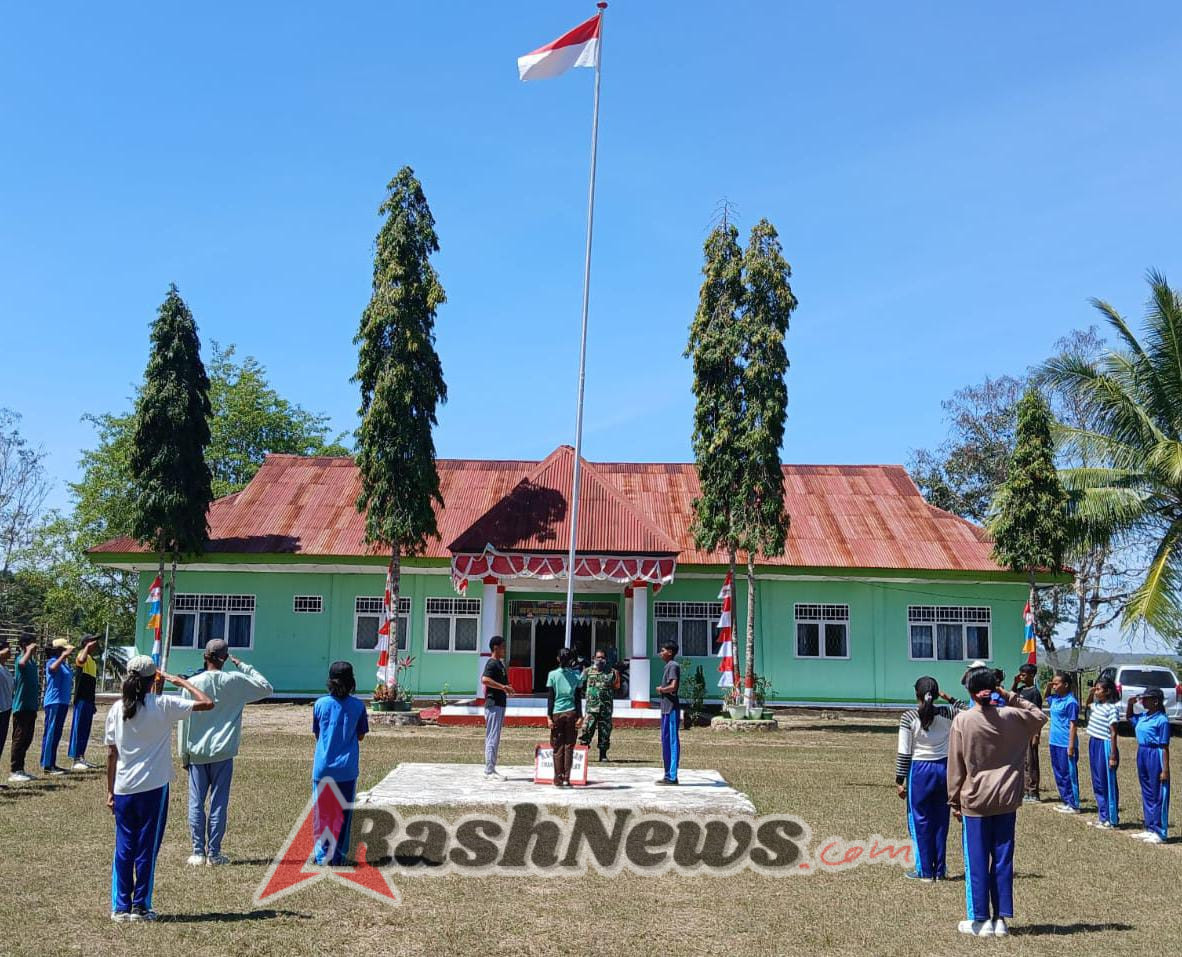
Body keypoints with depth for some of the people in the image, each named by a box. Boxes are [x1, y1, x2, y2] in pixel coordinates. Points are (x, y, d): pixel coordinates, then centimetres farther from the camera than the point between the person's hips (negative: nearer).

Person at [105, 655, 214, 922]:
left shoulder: (117, 709, 1)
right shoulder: (163, 705, -9)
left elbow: (111, 753, 4)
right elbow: (207, 703, -11)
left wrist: (110, 791, 12)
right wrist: (181, 682, 0)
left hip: (123, 789, 4)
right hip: (153, 788, -3)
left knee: (124, 848, 12)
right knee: (147, 849, 6)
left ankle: (120, 907, 15)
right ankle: (140, 907, 11)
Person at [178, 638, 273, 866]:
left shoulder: (192, 683, -5)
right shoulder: (236, 681, -6)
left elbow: (184, 722, -1)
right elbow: (266, 688, 9)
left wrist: (183, 754, 8)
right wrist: (243, 666, 9)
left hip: (197, 753, 0)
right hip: (223, 753, 0)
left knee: (196, 803, 8)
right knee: (219, 803, 5)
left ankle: (198, 852, 10)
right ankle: (213, 853, 8)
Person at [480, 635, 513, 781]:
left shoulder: (500, 663, 18)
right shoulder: (492, 663, -13)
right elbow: (485, 679, -29)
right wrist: (503, 687, -26)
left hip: (500, 704, 10)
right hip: (494, 705, -10)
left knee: (494, 739, 12)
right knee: (492, 739, -7)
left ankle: (491, 770, 17)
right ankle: (489, 772, -4)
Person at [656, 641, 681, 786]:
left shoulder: (673, 666, -12)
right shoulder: (668, 666, 19)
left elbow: (673, 687, -22)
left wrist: (661, 689, -7)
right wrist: (662, 689, 5)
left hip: (671, 709, -10)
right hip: (666, 709, 10)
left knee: (672, 741, -8)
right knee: (666, 741, 13)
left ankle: (672, 776, -6)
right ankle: (669, 775, 18)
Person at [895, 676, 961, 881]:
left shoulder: (909, 717, -11)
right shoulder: (947, 713, -4)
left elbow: (904, 753, -9)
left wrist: (899, 780, -2)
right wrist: (948, 698, 12)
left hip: (920, 771, -3)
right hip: (944, 768, 4)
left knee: (920, 820, 8)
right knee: (940, 821, 13)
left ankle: (924, 870, 12)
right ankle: (939, 870, 20)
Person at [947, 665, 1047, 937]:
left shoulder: (962, 720, -11)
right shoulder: (1011, 717, -5)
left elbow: (955, 766, -6)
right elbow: (1040, 717, 17)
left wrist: (954, 801, 3)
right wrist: (1011, 698, 9)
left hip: (975, 800, -3)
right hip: (1006, 800, 3)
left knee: (977, 861, 5)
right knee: (1003, 859, 10)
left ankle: (980, 920, 9)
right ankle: (1001, 919, 15)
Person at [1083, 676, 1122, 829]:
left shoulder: (1111, 708, -15)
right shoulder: (1097, 705, 9)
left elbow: (1113, 733, -16)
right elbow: (1087, 703, 34)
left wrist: (1113, 756, -17)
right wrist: (1090, 693, 14)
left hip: (1105, 746, -9)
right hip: (1093, 744, 9)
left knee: (1108, 784, 0)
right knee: (1097, 783, 14)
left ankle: (1111, 820, 7)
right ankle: (1102, 816, 23)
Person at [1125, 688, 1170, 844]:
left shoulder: (1162, 720, -16)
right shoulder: (1142, 717, 6)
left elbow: (1164, 747, -16)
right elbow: (1128, 717, 30)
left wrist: (1165, 770, -17)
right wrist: (1130, 704, 12)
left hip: (1155, 756, -8)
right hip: (1142, 754, 8)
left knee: (1158, 796, 1)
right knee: (1147, 794, 15)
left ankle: (1159, 833, 8)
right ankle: (1150, 829, 26)